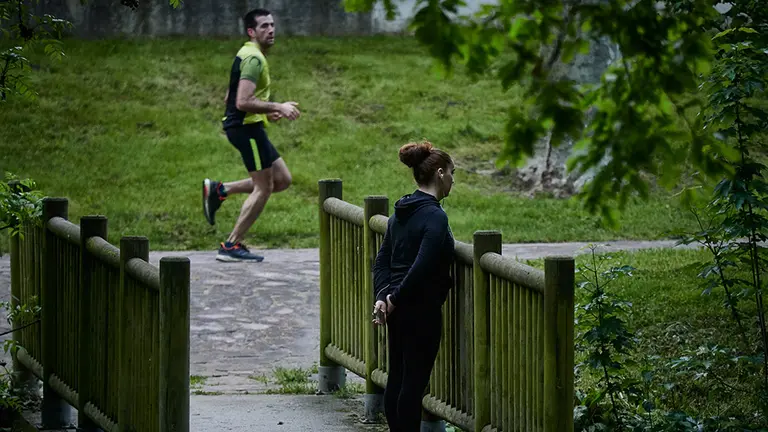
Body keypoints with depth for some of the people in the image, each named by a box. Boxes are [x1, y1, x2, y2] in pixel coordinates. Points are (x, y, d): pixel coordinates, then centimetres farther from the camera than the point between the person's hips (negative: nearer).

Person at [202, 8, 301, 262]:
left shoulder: (248, 56, 17)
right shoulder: (253, 58, -15)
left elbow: (232, 99, 23)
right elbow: (243, 102, -25)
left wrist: (266, 113, 18)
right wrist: (277, 107, -19)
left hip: (246, 126, 10)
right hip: (247, 127, -10)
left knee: (282, 180, 12)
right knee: (264, 187, -5)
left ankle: (219, 190, 10)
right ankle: (231, 246, -1)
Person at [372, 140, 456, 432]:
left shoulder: (401, 212, 11)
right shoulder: (435, 216, -17)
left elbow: (383, 260, 10)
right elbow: (422, 267, -24)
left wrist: (382, 295, -1)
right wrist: (395, 298, -15)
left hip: (398, 308, 9)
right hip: (422, 308, -9)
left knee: (397, 376, 14)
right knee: (415, 381, -3)